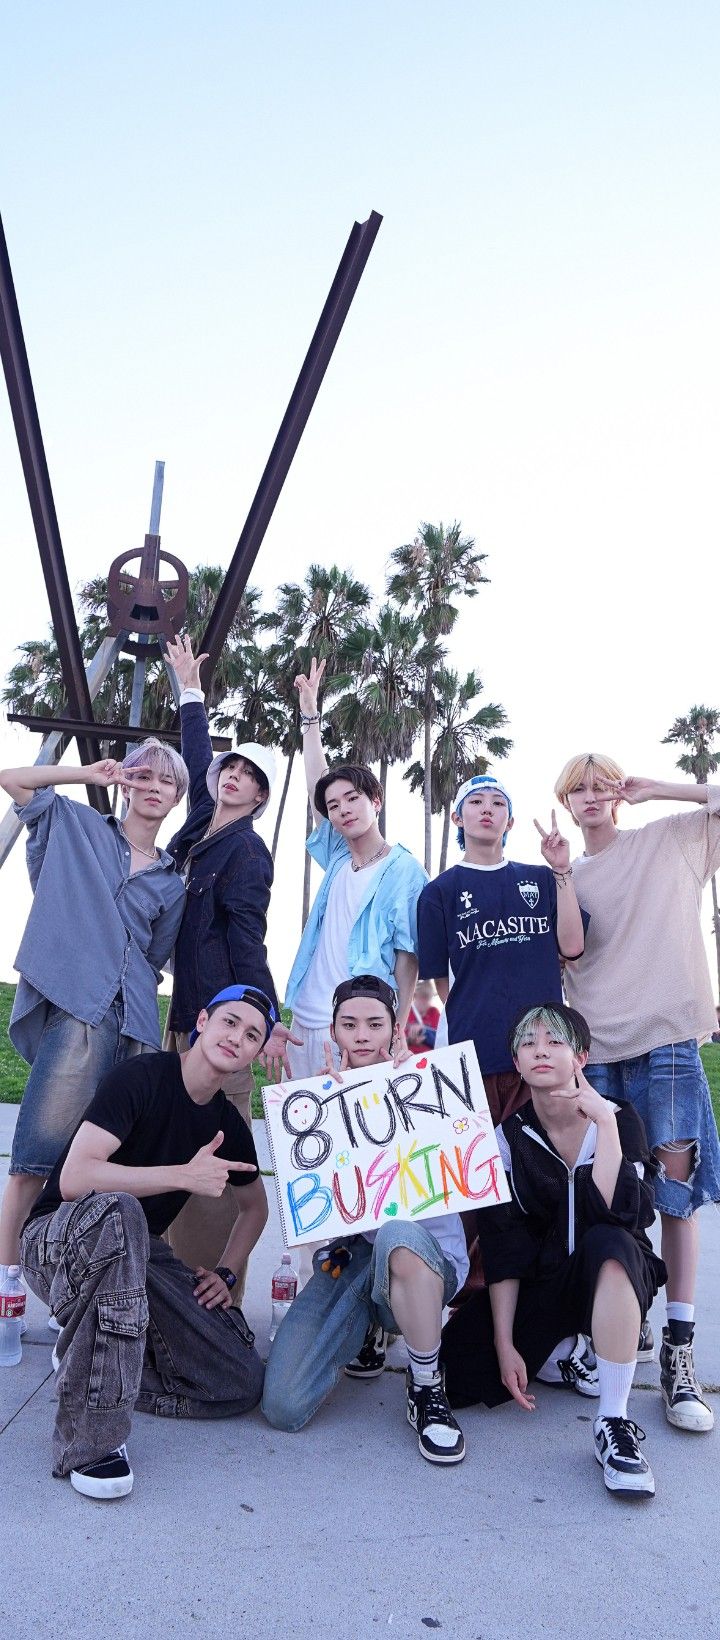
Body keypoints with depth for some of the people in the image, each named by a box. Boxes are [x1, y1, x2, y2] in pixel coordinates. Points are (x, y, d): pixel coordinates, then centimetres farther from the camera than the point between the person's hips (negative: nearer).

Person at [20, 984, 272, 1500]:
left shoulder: (228, 1124, 3)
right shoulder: (142, 1077, -17)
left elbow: (255, 1205, 21)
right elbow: (74, 1178, -29)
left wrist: (226, 1273, 6)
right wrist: (184, 1175, -29)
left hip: (136, 1251, 6)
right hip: (58, 1238, -6)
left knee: (241, 1384, -10)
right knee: (116, 1209, -43)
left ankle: (88, 1363, 8)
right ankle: (91, 1441, -33)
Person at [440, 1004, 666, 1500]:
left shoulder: (620, 1118, -12)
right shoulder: (509, 1137, -7)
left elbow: (622, 1216, -29)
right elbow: (502, 1249, -8)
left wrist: (604, 1122, -32)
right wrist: (504, 1343, -13)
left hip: (613, 1278, -3)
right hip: (540, 1283, 3)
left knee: (607, 1241, -38)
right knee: (458, 1371, -17)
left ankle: (614, 1424, -29)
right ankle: (563, 1348, 13)